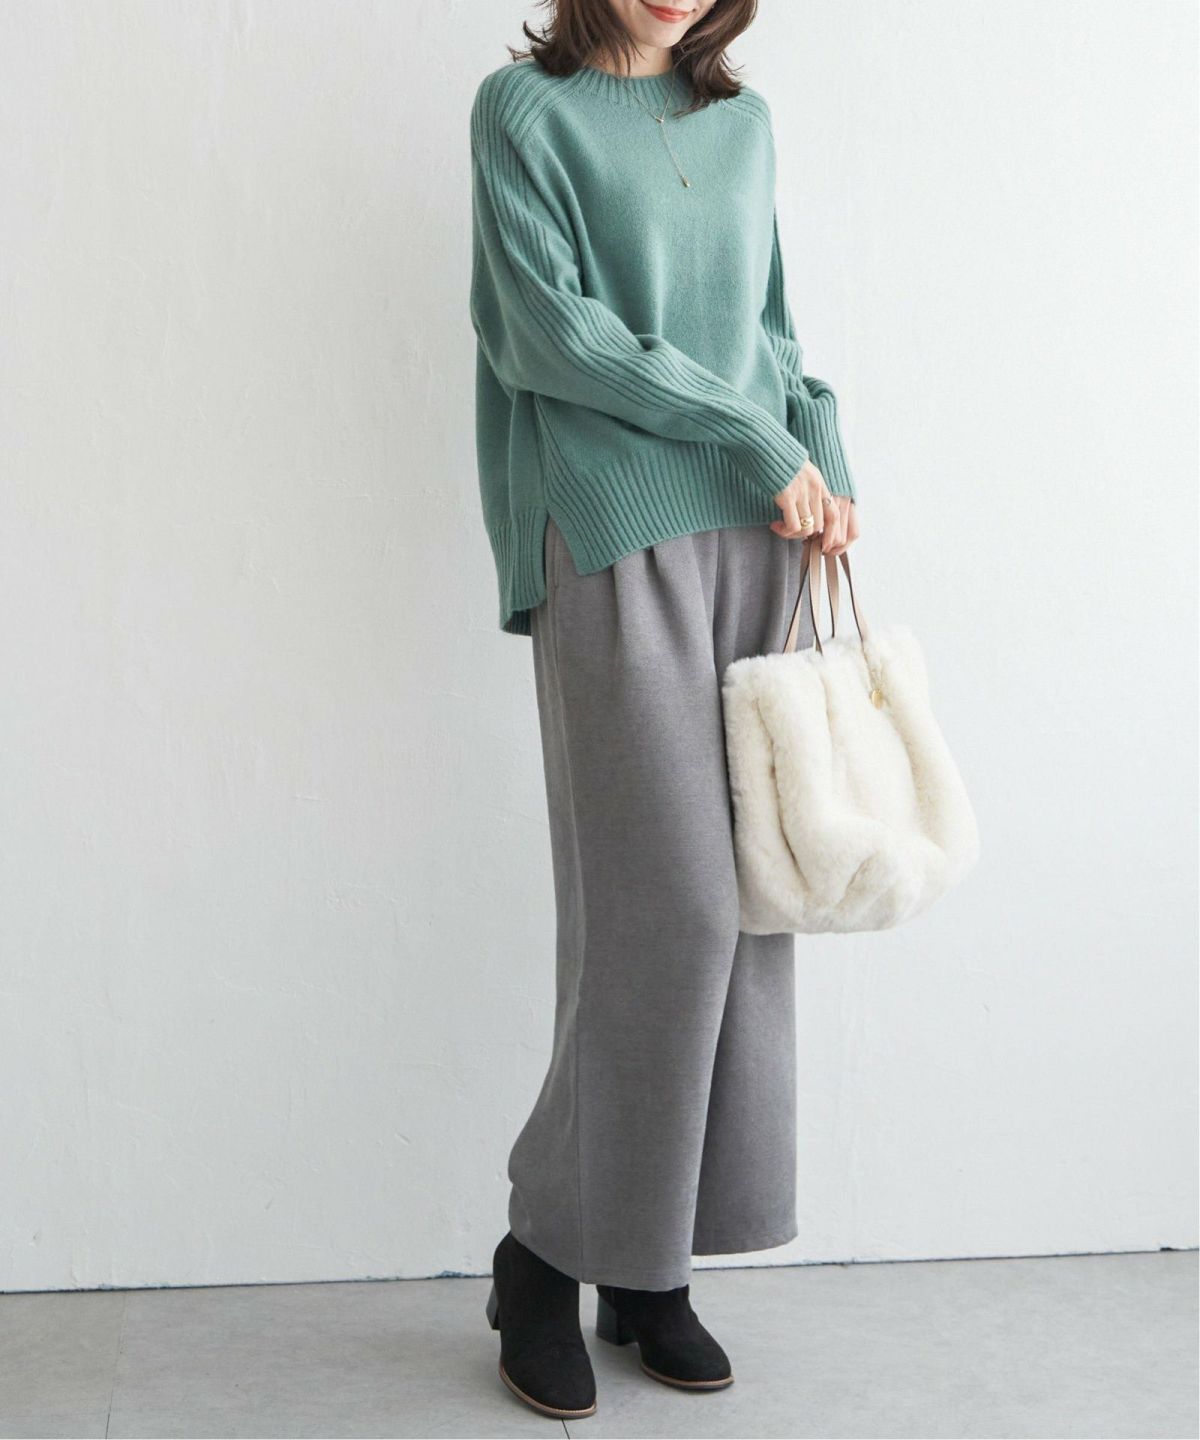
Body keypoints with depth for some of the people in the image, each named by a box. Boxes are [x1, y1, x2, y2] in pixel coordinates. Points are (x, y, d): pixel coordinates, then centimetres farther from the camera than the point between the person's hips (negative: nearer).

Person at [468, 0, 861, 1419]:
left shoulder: (740, 121, 19)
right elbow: (551, 328, -7)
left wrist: (823, 462, 3)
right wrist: (754, 438, -8)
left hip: (752, 536, 5)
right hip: (615, 540, -5)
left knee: (740, 904, 2)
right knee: (665, 908, -11)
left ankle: (652, 1266, 13)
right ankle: (547, 1251, 6)